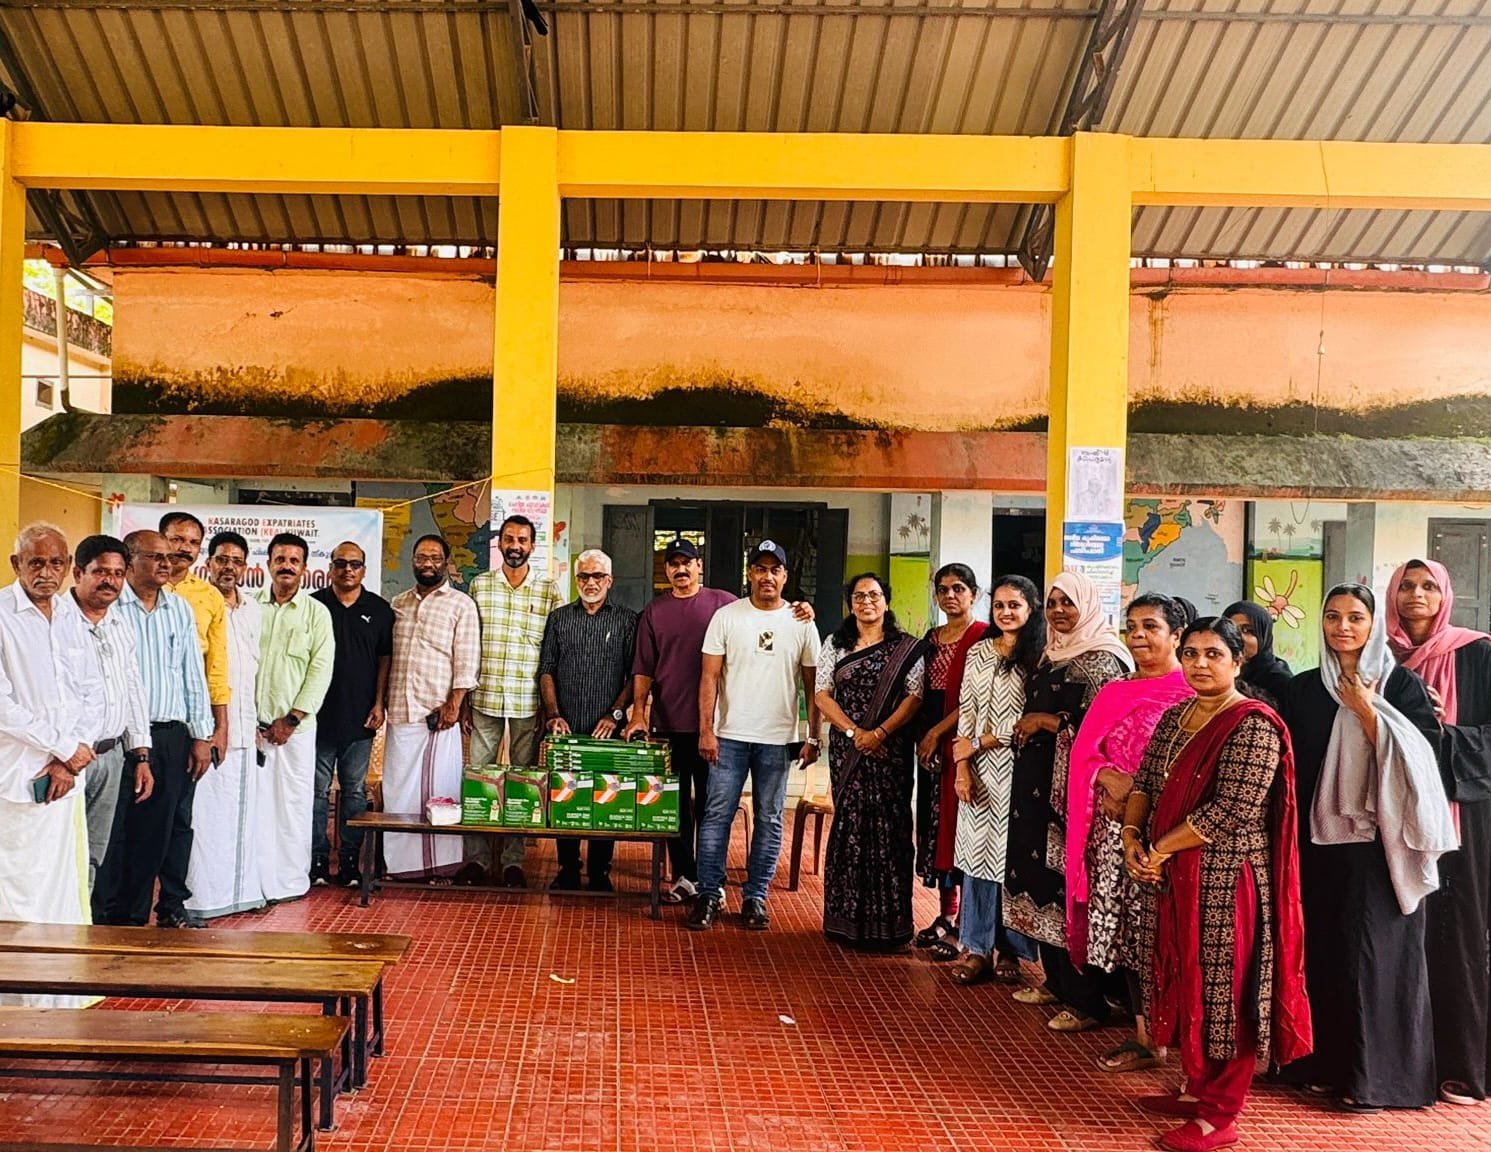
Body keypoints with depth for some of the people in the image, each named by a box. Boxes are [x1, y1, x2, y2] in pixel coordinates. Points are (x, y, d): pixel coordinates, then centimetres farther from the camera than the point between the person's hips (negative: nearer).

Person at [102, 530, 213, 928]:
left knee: (173, 826, 9)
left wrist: (201, 736, 9)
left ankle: (172, 909, 21)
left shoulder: (181, 609, 12)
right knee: (123, 829, 0)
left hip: (174, 736, 5)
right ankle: (122, 919, 11)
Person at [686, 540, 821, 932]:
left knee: (769, 819, 7)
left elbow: (813, 685, 7)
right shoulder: (726, 616, 0)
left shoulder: (801, 623, 4)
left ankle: (755, 897, 17)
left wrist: (814, 737, 3)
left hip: (778, 739, 1)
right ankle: (709, 895, 9)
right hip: (730, 736, -1)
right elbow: (710, 677, -1)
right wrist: (706, 729, -8)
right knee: (718, 814, 0)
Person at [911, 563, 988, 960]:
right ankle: (945, 915, 18)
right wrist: (922, 737, 6)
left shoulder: (983, 637, -7)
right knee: (935, 826, 9)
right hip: (931, 744, 7)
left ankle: (961, 927, -1)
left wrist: (938, 732, -12)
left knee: (957, 825, -7)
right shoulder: (932, 638, 15)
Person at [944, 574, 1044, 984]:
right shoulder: (979, 652, 11)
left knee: (1011, 855, 1)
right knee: (977, 852, 5)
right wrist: (962, 767, 0)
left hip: (1016, 768, -4)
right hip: (978, 769, 4)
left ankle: (1008, 949, 12)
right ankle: (976, 947, 12)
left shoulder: (1040, 656, -3)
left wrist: (978, 743, -7)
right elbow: (966, 711, 9)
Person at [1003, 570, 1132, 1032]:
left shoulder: (1102, 661, -10)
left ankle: (1086, 1001, 1)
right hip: (1039, 786, 9)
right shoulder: (1052, 656, 16)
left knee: (1071, 887, -6)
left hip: (1074, 789, -9)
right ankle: (1056, 981, 25)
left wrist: (1044, 721, -12)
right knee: (1042, 881, 12)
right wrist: (1028, 727, 9)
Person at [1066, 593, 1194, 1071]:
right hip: (1113, 828, 6)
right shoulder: (1114, 692, 16)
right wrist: (1108, 777, -9)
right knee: (1126, 930, 9)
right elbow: (1084, 752, 10)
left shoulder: (1191, 693, -5)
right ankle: (1142, 1036, 19)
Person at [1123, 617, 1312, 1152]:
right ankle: (1197, 1088, 29)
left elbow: (1232, 811, -20)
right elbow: (1144, 783, 12)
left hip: (1225, 877, -7)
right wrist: (1132, 838, -6)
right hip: (1172, 875, 8)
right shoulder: (1174, 717, 12)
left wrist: (1159, 849, -14)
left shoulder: (1253, 725, -14)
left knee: (1223, 987, -1)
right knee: (1185, 983, 14)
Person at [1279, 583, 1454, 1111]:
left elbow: (1420, 759, -11)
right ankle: (1324, 1062, 20)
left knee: (1372, 952, -2)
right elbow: (1290, 767, 10)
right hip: (1317, 841, 4)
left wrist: (1366, 712, -16)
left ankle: (1374, 1073, 9)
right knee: (1320, 947, 7)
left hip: (1379, 842, -4)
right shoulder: (1302, 689, 9)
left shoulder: (1402, 685, -1)